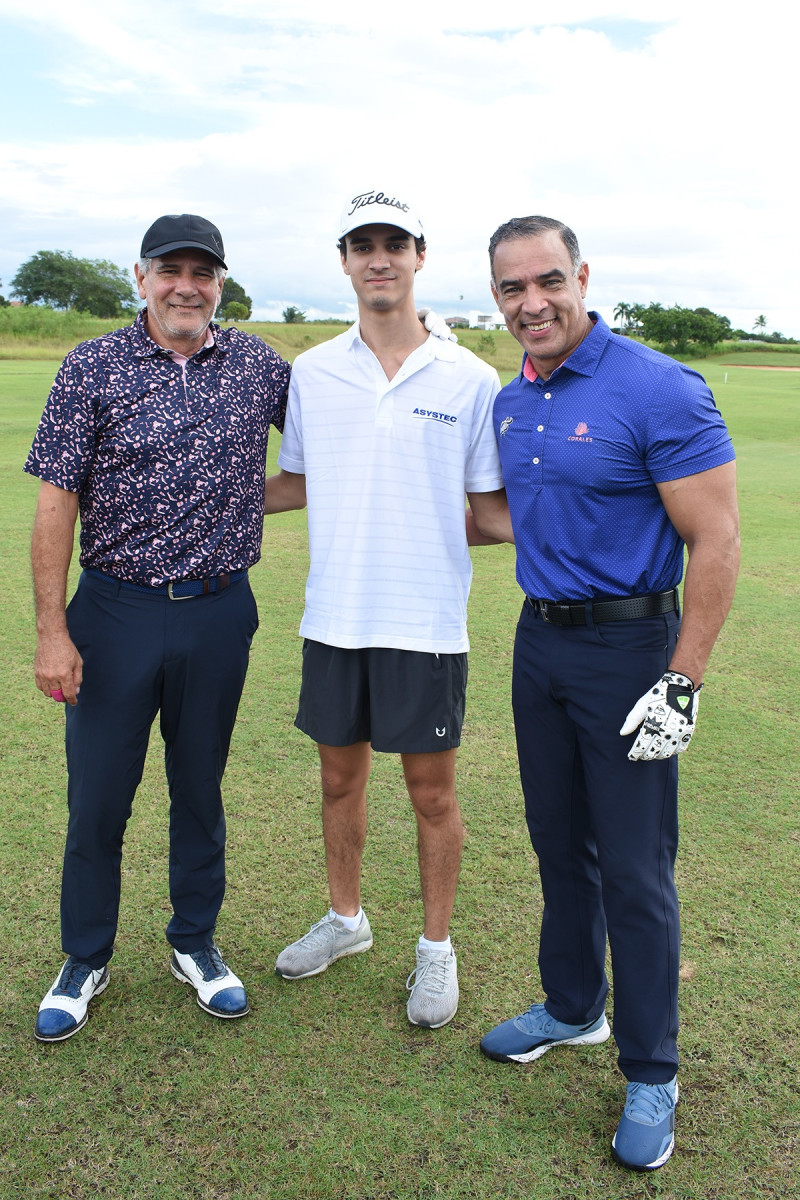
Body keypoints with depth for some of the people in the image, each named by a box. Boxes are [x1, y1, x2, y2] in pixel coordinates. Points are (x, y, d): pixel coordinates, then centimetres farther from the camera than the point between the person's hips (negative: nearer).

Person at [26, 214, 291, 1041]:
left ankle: (195, 945, 35)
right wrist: (52, 629, -11)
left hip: (220, 613, 2)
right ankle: (85, 961, 30)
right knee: (98, 796, 8)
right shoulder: (93, 368, -4)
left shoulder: (257, 365, 3)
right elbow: (56, 502, -6)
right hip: (117, 609, -1)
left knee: (200, 788, 15)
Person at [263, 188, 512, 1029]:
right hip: (333, 618, 3)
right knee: (340, 777, 16)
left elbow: (489, 507, 1)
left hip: (427, 622, -3)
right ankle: (345, 919, 39)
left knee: (431, 790, 8)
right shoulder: (310, 373, 4)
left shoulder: (469, 379, -3)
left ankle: (436, 947, 29)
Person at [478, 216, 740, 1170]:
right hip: (539, 637, 7)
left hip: (628, 645, -6)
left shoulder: (658, 391, -15)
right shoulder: (510, 403, 8)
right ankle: (571, 1007, 39)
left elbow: (716, 544, -17)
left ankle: (650, 1075, 20)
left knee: (634, 868, 1)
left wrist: (681, 685, -19)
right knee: (559, 841, 18)